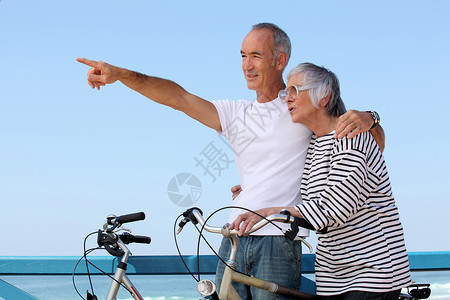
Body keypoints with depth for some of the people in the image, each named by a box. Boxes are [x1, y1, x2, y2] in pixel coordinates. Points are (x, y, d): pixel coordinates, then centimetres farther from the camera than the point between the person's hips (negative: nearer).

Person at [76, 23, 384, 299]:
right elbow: (179, 97, 4)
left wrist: (367, 118, -19)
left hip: (279, 241, -4)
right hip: (234, 239, 4)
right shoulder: (236, 114, 14)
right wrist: (120, 74, -7)